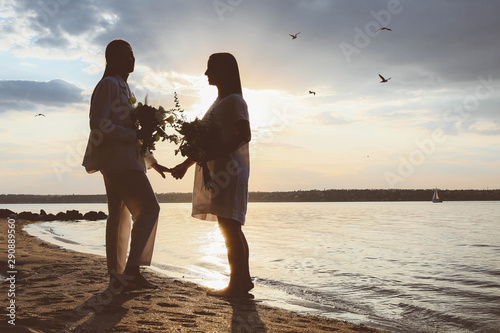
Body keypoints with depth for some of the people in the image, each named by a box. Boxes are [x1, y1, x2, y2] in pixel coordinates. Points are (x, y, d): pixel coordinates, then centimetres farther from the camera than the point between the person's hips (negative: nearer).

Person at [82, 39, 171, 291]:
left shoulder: (122, 88, 25)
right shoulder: (109, 84, -6)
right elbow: (98, 123, -17)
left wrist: (151, 162, 21)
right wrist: (135, 134, -15)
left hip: (125, 159, 10)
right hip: (117, 159, -10)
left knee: (120, 215, 7)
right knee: (149, 208, -15)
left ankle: (117, 276, 9)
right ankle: (131, 269, -14)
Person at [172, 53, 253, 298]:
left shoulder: (234, 100, -5)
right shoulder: (219, 103, 24)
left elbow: (244, 136, -17)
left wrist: (214, 154, -26)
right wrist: (186, 164, 25)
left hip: (229, 169, -10)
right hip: (217, 172, 10)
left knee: (229, 227, -11)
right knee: (232, 228, 9)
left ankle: (236, 285, -8)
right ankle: (244, 280, 15)